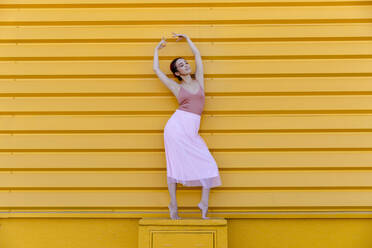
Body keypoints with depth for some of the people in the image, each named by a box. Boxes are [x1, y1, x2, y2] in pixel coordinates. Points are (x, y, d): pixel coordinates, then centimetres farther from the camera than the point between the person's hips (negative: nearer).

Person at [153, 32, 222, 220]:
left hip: (191, 131, 3)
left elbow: (197, 54, 21)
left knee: (207, 165, -4)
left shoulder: (198, 81, 15)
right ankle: (173, 205, 8)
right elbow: (156, 69, 15)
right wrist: (157, 49, 28)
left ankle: (204, 203, 5)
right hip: (177, 125, -3)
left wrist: (186, 38, 32)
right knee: (175, 165, 0)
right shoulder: (177, 88, 9)